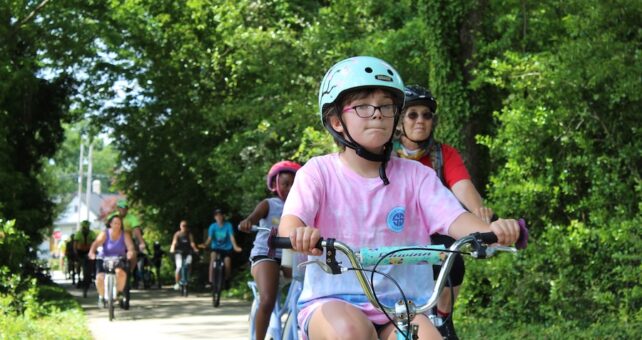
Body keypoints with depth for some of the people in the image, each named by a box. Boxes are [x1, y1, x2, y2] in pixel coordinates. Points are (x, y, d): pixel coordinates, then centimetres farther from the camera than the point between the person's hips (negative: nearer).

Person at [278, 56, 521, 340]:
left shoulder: (415, 175, 5)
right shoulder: (319, 172, 0)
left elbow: (453, 218, -9)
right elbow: (290, 220, -15)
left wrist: (491, 230, -32)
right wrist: (298, 234, -41)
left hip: (401, 307, 2)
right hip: (332, 301, -2)